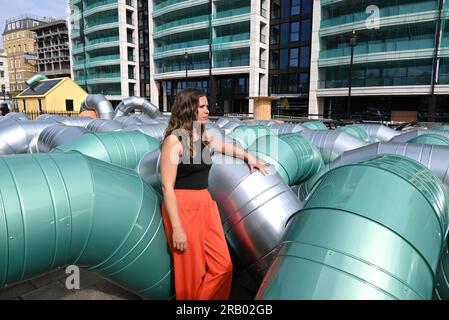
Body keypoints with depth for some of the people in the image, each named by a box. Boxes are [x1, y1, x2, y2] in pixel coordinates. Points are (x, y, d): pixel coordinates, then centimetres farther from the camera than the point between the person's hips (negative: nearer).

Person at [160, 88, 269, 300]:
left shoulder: (204, 138, 9)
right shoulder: (174, 140, -12)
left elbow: (227, 148, 32)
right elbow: (167, 186, -16)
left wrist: (249, 158, 44)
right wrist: (177, 228, -19)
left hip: (206, 205, 7)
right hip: (182, 208, -7)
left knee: (223, 266, 6)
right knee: (191, 273, 5)